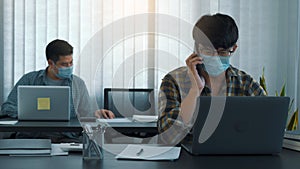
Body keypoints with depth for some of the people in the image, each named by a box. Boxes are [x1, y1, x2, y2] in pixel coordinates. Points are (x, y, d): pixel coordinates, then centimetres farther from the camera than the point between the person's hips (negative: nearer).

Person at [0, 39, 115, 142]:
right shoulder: (29, 80, 9)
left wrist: (95, 114, -8)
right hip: (32, 137, -1)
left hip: (66, 137, 1)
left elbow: (85, 118, 15)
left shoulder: (78, 84, 14)